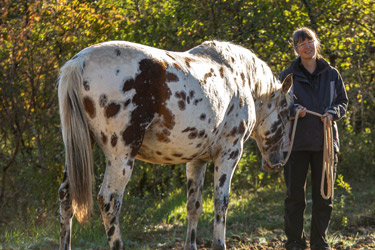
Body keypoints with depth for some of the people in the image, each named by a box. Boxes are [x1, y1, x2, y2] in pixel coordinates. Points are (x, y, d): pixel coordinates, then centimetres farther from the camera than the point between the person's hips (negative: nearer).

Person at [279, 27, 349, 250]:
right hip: (297, 141, -2)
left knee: (323, 195, 7)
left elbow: (343, 101, 12)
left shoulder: (331, 74, 7)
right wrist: (294, 110, -18)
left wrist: (333, 113, -10)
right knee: (295, 195, 2)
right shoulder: (288, 75, 1)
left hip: (325, 141, 2)